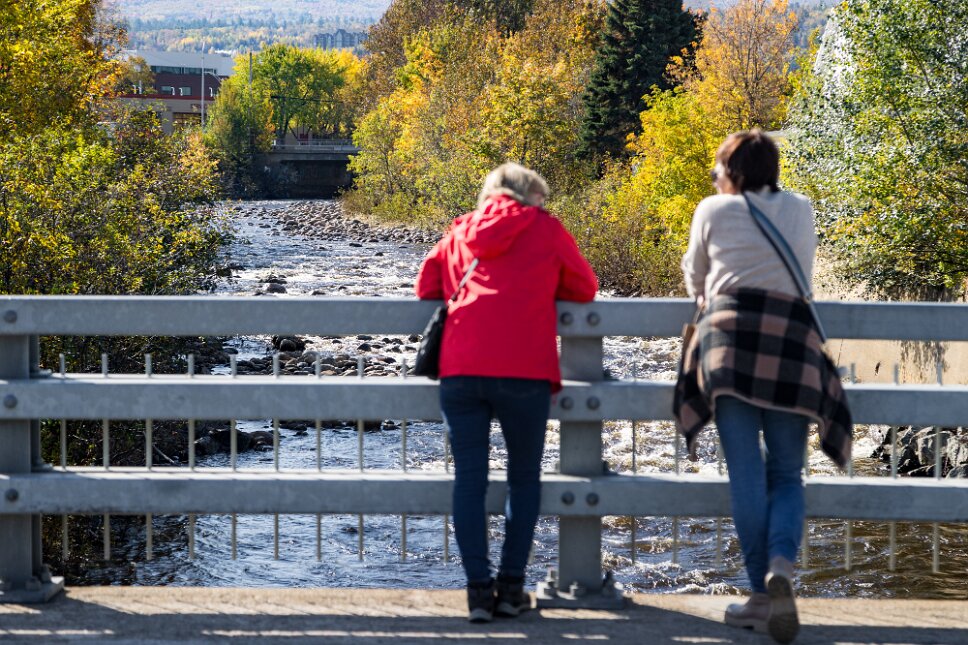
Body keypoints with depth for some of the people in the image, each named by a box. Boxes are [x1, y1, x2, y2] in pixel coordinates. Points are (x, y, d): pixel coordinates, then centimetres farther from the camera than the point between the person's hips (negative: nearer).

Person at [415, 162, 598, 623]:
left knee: (469, 478, 5)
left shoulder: (461, 231, 19)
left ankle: (479, 589, 0)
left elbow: (427, 287, 21)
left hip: (460, 369, 2)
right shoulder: (545, 228, 10)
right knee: (524, 478, 11)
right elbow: (584, 288, 16)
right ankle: (510, 587, 9)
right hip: (522, 371, -2)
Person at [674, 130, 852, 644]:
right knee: (787, 473, 5)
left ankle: (762, 594, -8)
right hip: (792, 337, 2)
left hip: (730, 333, -2)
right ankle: (781, 566, -21)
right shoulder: (800, 210, 18)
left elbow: (694, 277, 26)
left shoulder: (714, 210, 12)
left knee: (746, 472, -3)